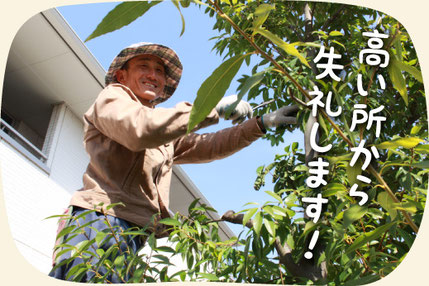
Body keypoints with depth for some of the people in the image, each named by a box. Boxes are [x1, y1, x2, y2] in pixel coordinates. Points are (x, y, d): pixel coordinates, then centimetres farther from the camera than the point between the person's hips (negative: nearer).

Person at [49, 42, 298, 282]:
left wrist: (262, 124, 18)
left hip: (131, 230, 7)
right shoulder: (112, 96, 9)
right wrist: (214, 108, -10)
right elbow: (139, 130, -13)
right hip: (102, 217, -7)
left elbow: (208, 146, 26)